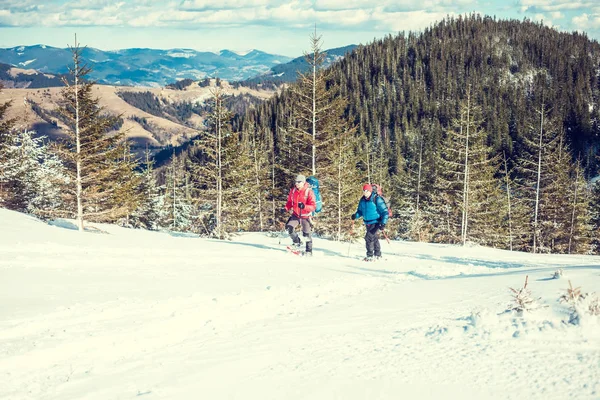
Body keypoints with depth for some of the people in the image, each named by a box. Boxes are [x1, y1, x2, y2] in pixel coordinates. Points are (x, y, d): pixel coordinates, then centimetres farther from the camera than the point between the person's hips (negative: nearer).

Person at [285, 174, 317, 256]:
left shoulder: (309, 192, -16)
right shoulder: (293, 191, -3)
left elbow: (313, 206, -18)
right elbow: (289, 201, 12)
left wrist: (304, 206, -35)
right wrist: (287, 208, -8)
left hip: (305, 216, -4)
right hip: (295, 215, 4)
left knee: (307, 234, 3)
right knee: (289, 227, -14)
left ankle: (309, 251, 20)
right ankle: (297, 242, 10)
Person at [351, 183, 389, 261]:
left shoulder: (377, 199, -17)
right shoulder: (362, 200, 2)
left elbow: (384, 212, -15)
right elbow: (360, 211, 16)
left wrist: (383, 223, -23)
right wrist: (356, 215, -7)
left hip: (376, 222, -7)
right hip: (367, 223, 7)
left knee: (368, 237, -18)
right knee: (374, 238, 19)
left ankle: (370, 256, -10)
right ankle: (378, 255, 34)